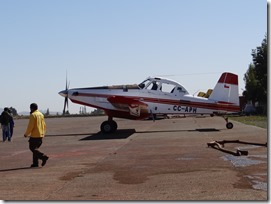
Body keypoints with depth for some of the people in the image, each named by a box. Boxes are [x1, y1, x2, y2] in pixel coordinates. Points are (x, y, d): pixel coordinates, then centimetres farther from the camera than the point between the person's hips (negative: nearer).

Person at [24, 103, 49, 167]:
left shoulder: (33, 115, -12)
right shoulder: (41, 114, 13)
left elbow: (30, 126, -16)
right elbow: (44, 125, 16)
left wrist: (26, 134, -5)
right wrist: (43, 133, 24)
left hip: (34, 135, -8)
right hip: (40, 135, 8)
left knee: (32, 148, -3)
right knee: (35, 148, 13)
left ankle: (43, 157, -16)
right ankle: (35, 163, 10)